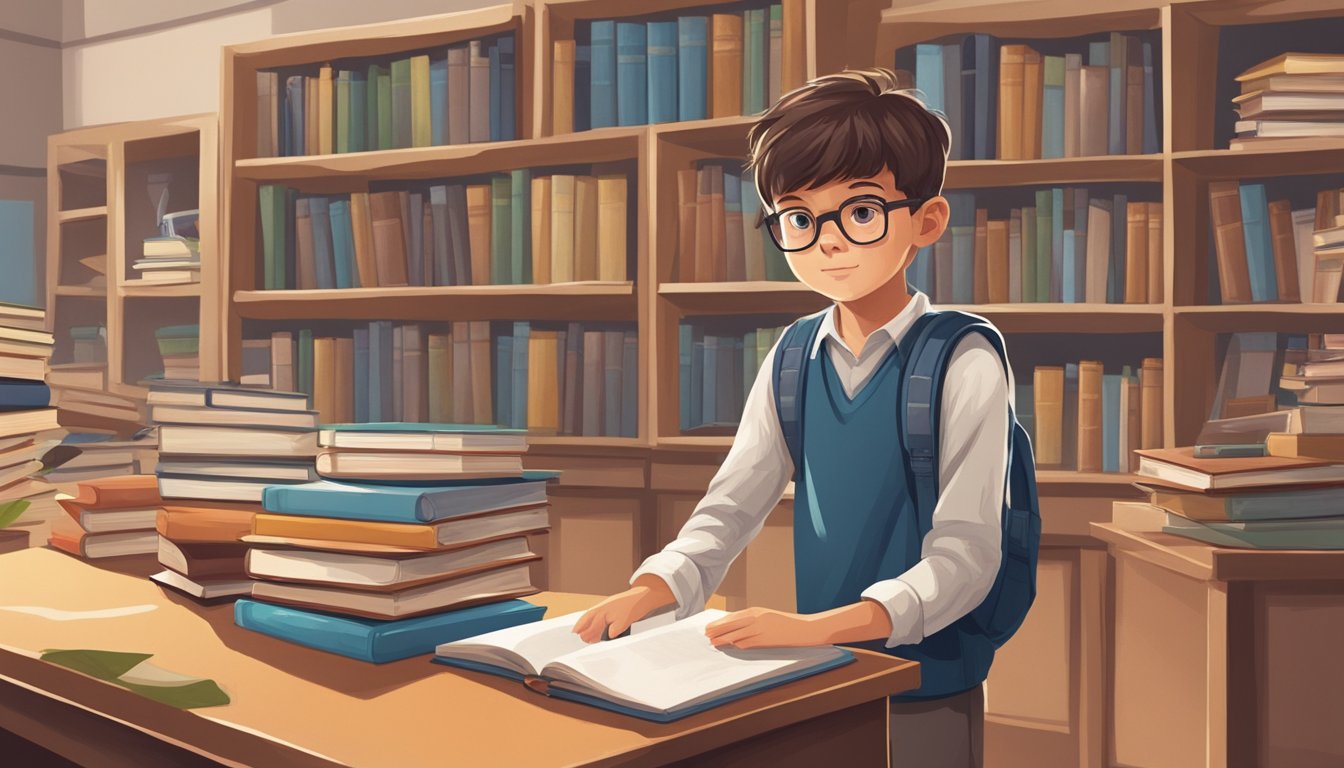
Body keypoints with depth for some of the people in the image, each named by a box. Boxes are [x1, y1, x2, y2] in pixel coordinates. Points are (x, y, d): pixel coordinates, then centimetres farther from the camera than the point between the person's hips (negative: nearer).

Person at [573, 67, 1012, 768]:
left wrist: (819, 625, -32)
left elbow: (964, 554, -20)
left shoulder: (964, 364, -15)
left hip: (927, 690, -4)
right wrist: (649, 592, -18)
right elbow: (730, 508, 0)